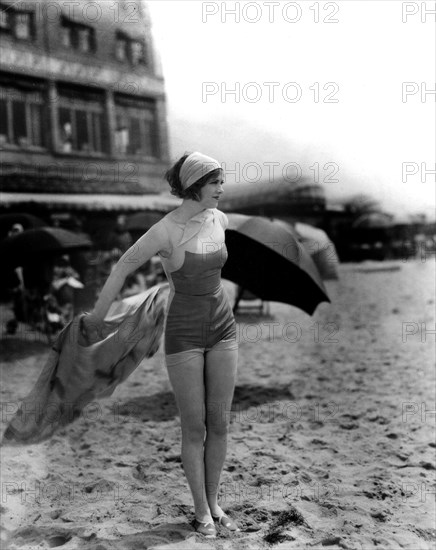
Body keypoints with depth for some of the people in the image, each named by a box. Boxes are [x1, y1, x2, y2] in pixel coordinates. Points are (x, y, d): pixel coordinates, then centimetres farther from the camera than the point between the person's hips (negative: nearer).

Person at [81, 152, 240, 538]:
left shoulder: (220, 219, -1)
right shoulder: (164, 230, -19)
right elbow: (122, 269, -9)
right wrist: (96, 318, -1)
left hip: (222, 329, 5)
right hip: (184, 335, -5)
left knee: (219, 424, 9)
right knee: (195, 428, 3)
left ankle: (214, 503, 26)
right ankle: (202, 512, 21)